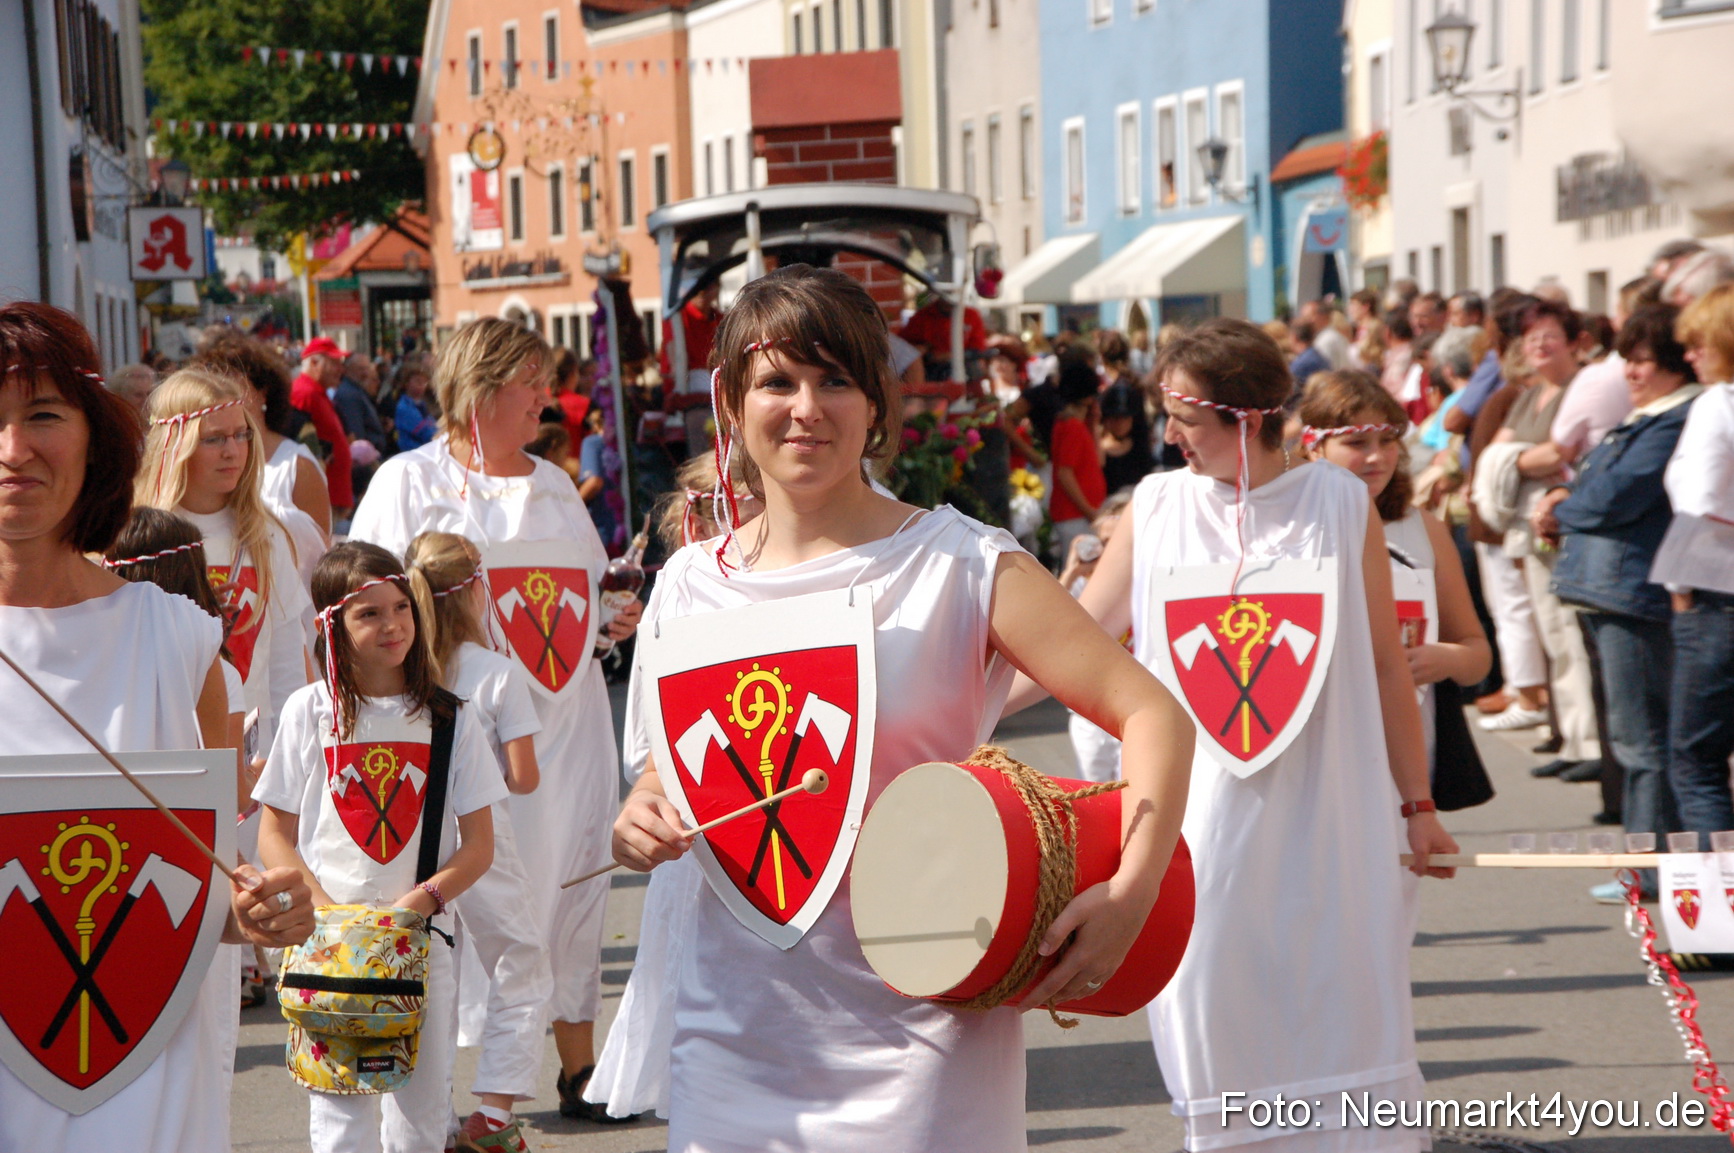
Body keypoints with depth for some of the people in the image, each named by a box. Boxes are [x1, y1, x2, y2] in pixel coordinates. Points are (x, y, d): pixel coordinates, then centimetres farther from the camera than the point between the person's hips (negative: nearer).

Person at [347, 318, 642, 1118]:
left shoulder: (555, 486, 19)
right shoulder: (411, 481, 2)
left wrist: (616, 620, 7)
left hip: (568, 712, 5)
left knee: (573, 880, 6)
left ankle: (579, 1064, 16)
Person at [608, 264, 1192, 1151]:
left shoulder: (962, 565, -7)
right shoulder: (691, 587, 5)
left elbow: (1150, 714, -9)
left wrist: (1131, 891, -23)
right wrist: (642, 819, -3)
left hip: (921, 1026, -3)